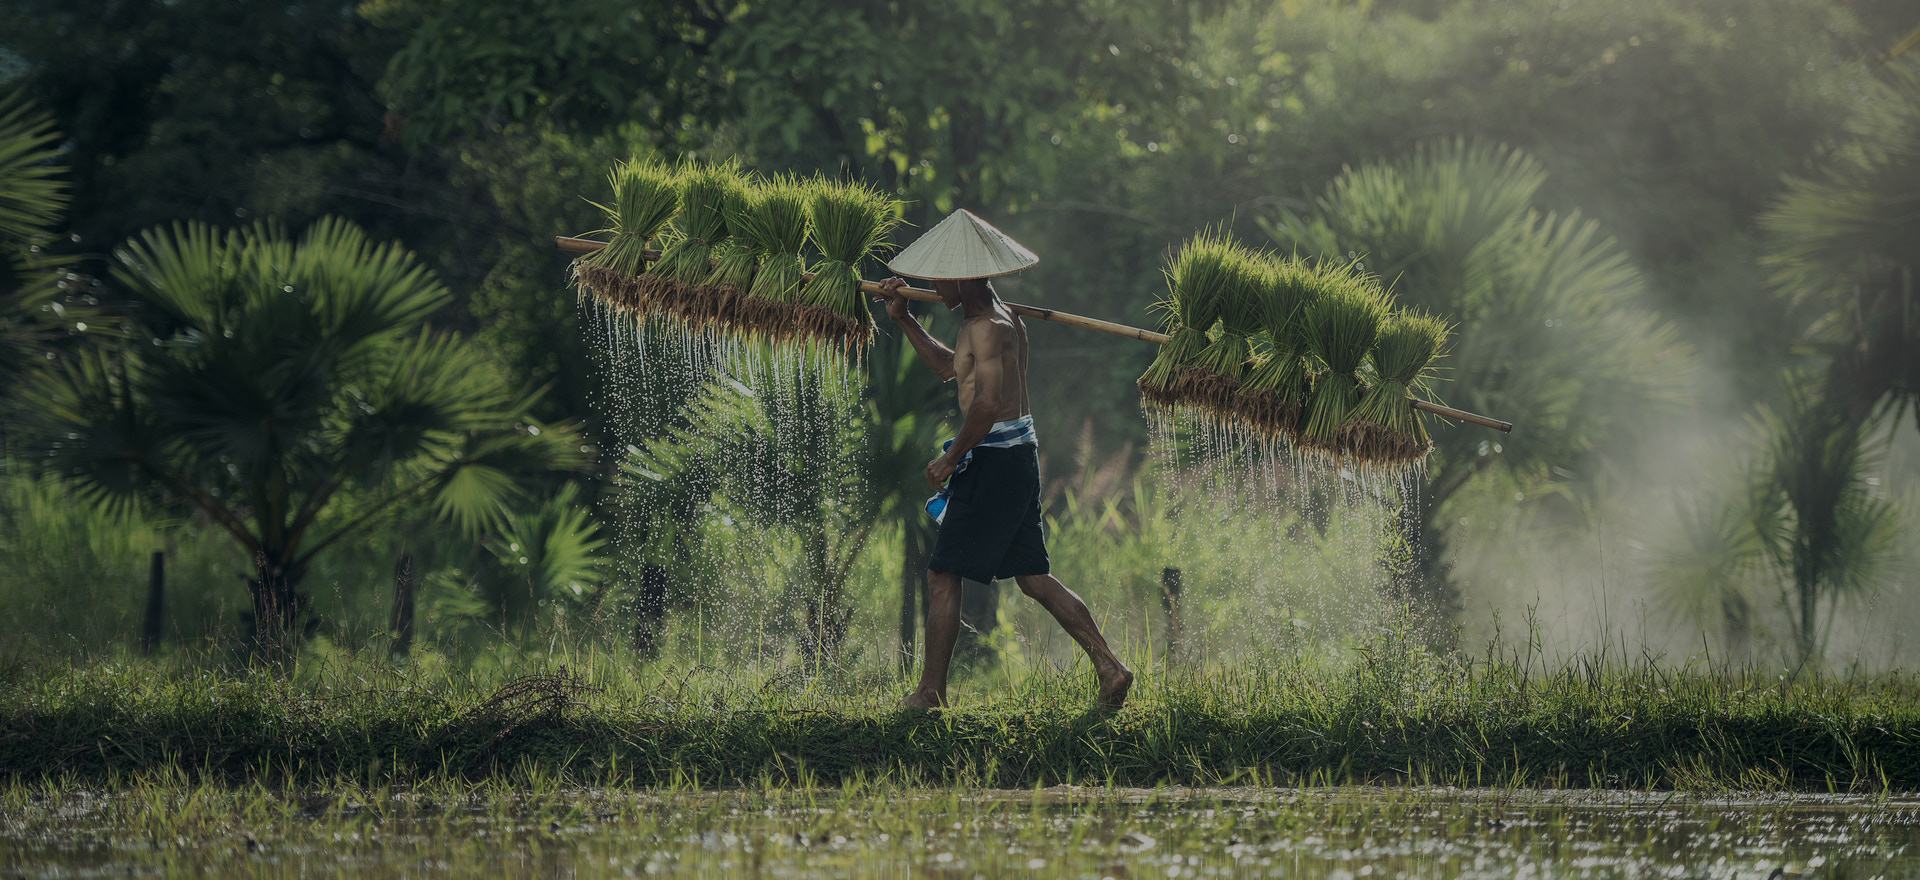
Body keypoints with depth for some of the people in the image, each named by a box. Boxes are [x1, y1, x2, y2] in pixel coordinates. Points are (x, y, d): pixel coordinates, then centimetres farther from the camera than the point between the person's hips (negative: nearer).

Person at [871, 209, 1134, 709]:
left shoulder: (989, 327, -16)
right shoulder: (990, 318, 16)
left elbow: (987, 402, -28)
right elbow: (949, 367, 32)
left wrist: (950, 459, -18)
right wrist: (903, 320, 26)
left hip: (994, 459, -10)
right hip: (1019, 456, 10)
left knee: (943, 577, -2)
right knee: (1033, 578, 11)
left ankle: (930, 694, 1)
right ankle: (1110, 669, 6)